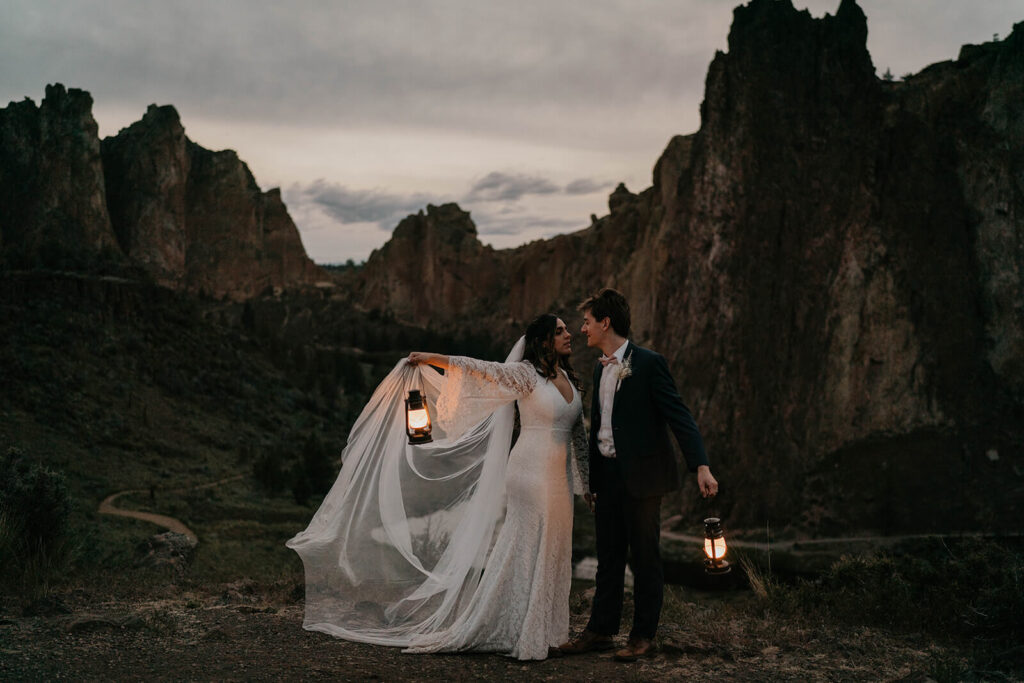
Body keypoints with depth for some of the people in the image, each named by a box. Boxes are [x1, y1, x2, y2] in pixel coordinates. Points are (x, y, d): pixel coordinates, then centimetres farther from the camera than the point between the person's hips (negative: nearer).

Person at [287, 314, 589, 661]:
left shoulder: (570, 378, 14)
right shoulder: (527, 374, -5)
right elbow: (482, 369, -11)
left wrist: (585, 482, 20)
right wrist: (435, 358, -20)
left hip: (558, 482, 6)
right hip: (531, 475, -6)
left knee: (552, 556, 8)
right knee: (528, 552, -4)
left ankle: (542, 635, 18)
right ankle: (520, 635, 7)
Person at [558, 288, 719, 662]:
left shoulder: (648, 363, -12)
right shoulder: (600, 367, 12)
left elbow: (678, 415, -15)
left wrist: (701, 466, -25)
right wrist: (591, 480, 20)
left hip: (641, 476, -7)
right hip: (608, 474, 7)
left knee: (644, 557, 3)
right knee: (608, 557, 13)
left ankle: (643, 636, 14)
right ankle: (600, 630, 21)